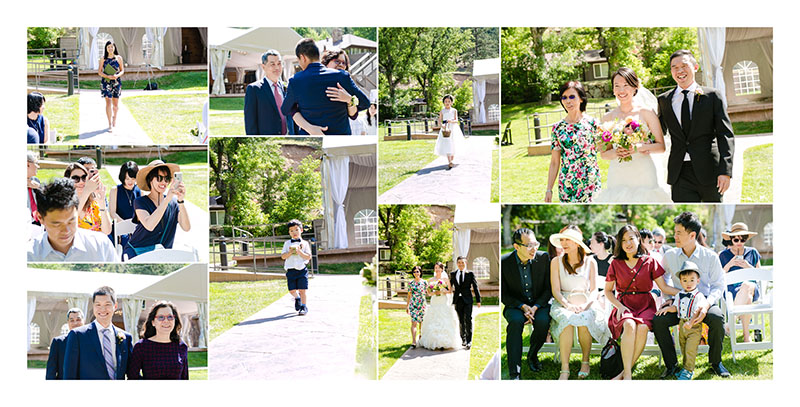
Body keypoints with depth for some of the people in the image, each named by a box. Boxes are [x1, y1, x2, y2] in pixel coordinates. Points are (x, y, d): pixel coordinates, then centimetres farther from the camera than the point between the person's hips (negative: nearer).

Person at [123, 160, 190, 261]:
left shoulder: (173, 202, 3)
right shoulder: (140, 202, -5)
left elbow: (186, 228, -12)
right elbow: (149, 226, -24)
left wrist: (181, 201, -25)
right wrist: (167, 199, -29)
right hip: (137, 253, -2)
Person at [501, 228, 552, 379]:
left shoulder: (544, 258, -6)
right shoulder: (504, 262, -10)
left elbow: (549, 289, -1)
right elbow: (503, 294, -4)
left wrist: (535, 307, -16)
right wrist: (523, 307, -18)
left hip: (539, 303, 1)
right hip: (515, 305, -1)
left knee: (543, 321, -31)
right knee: (516, 321, -34)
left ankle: (532, 355, 1)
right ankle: (514, 373, -35)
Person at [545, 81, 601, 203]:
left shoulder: (592, 123, 0)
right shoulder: (558, 127, 5)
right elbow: (554, 162, 7)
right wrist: (549, 189, 5)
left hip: (591, 183, -1)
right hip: (567, 184, 1)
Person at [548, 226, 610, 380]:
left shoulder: (590, 262, 9)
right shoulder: (556, 262, 8)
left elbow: (594, 291, 4)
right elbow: (556, 290, 0)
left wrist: (585, 304, -18)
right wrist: (567, 305, -20)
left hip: (586, 303, 0)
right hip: (563, 303, 0)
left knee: (584, 320, -36)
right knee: (567, 319, -36)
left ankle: (585, 362, -14)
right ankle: (564, 369, -37)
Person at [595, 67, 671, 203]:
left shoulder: (646, 112, 2)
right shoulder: (608, 118, 9)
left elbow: (661, 146, 0)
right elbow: (603, 153, 11)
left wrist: (637, 148, -16)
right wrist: (616, 152, -11)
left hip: (644, 176, -2)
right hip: (617, 177, 2)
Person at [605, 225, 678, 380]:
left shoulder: (649, 261, 7)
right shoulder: (616, 263, 9)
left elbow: (664, 287, 6)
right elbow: (608, 291, 14)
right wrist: (619, 306, -4)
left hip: (645, 305, 0)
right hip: (624, 304, 0)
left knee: (642, 327, -35)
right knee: (629, 325, -35)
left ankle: (626, 371, -26)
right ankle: (628, 373, -34)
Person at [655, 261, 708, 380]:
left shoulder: (699, 296, -12)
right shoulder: (680, 295, 8)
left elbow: (697, 311, -19)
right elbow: (676, 307, 14)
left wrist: (690, 323, -29)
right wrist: (667, 309, -3)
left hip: (694, 326, -6)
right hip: (682, 325, 6)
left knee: (690, 349, -6)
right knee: (683, 349, 13)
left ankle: (688, 371, 3)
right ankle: (686, 367, 27)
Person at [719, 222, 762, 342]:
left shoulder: (752, 252, 18)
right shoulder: (723, 255, 12)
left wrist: (748, 267, -2)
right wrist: (729, 265, -5)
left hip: (752, 287, 2)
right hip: (731, 289, -2)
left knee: (747, 285, -40)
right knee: (747, 298, -40)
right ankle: (746, 335, -37)